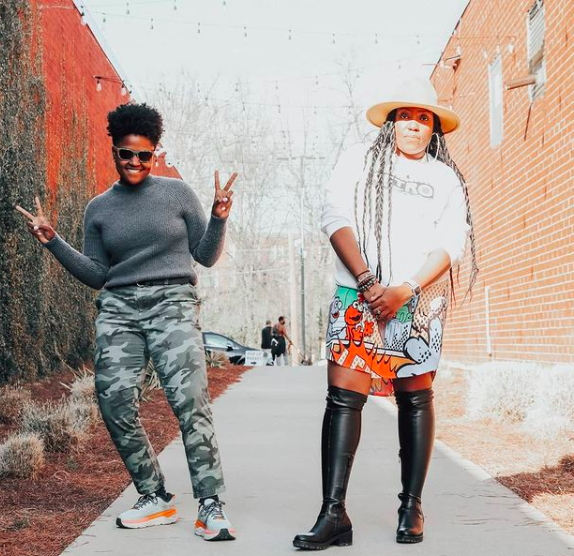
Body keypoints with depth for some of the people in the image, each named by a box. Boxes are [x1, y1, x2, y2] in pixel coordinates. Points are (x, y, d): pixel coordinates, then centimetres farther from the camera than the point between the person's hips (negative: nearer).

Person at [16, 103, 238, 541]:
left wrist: (218, 219, -7)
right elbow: (97, 275, 14)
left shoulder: (178, 193, 8)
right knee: (116, 403, -9)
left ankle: (210, 507, -16)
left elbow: (206, 256, 10)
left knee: (190, 401, -18)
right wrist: (53, 242, 6)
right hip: (118, 308, 3)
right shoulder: (99, 209, 15)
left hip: (173, 303, -3)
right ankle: (155, 498, 4)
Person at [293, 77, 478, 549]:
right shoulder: (359, 161, 11)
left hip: (420, 302, 1)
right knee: (343, 397, -9)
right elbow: (336, 218, 0)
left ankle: (411, 507, 13)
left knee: (416, 399, 3)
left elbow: (451, 243, 1)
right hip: (358, 297, -1)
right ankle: (334, 514, -10)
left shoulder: (446, 179, 12)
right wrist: (366, 280, -12)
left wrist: (405, 290, -13)